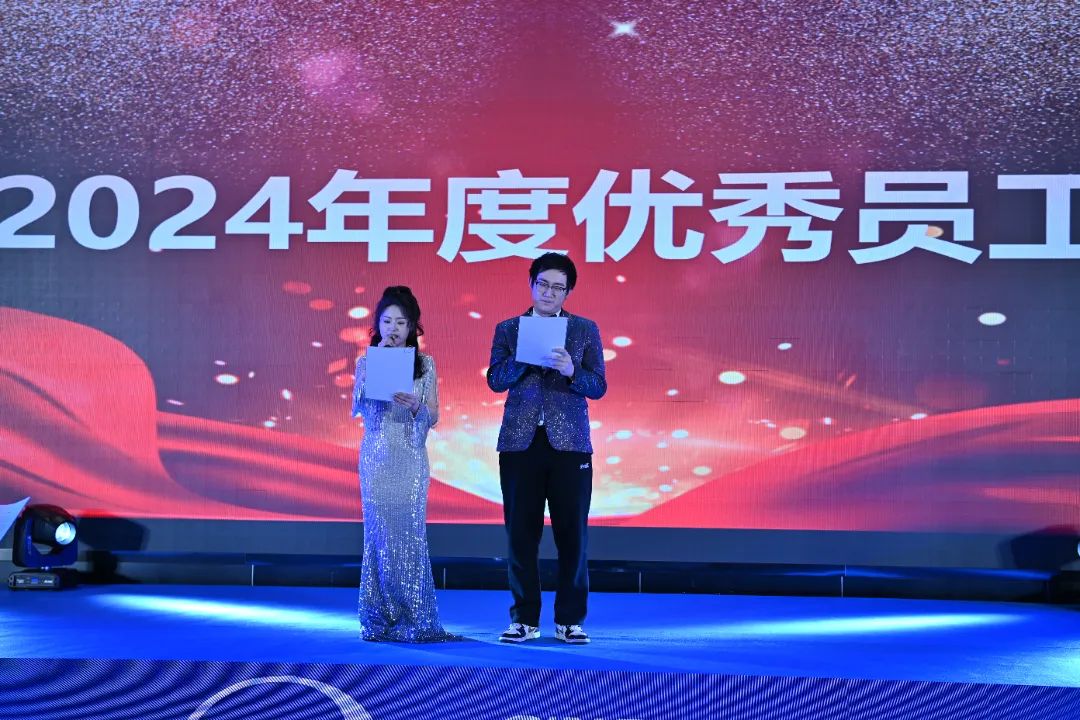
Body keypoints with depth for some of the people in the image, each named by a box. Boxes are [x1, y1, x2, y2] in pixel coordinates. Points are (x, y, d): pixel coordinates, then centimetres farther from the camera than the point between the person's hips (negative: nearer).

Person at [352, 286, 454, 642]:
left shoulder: (425, 364, 7)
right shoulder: (366, 362, 7)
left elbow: (433, 417, 2)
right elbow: (356, 409, -3)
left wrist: (416, 405, -19)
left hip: (411, 458, 0)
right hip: (376, 456, 0)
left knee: (410, 532, -5)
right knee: (379, 534, -1)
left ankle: (413, 619, 1)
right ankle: (380, 620, 5)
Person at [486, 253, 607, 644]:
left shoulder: (585, 330, 7)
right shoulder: (508, 329, 9)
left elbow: (598, 387, 1)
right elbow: (495, 380, -1)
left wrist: (571, 370, -18)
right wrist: (526, 357, -17)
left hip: (569, 443, 0)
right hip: (520, 442, 1)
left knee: (572, 533, 0)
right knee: (521, 533, 2)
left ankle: (569, 620, 9)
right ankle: (524, 619, 11)